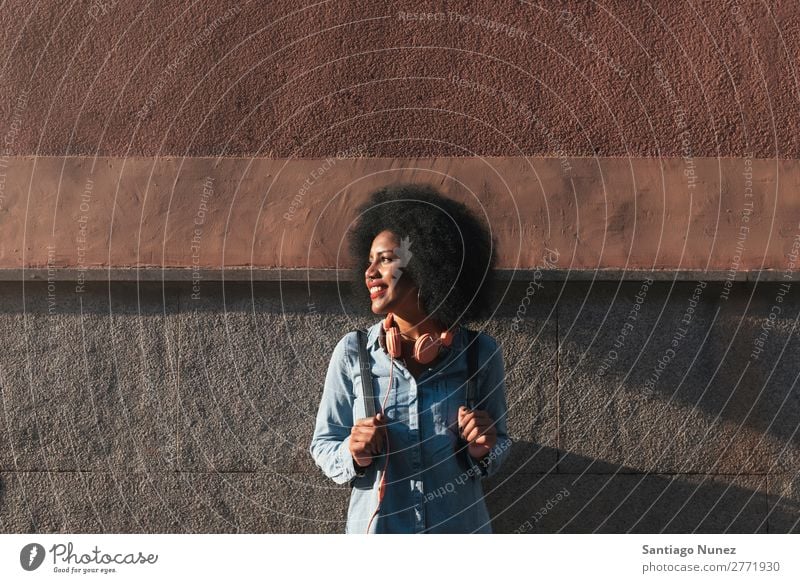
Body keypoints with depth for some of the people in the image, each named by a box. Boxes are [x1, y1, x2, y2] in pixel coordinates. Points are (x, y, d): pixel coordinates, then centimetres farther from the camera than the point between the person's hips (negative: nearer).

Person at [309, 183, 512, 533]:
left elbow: (500, 446, 3)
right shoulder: (352, 352, -10)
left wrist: (482, 451, -17)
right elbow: (322, 444, -1)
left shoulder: (480, 353, -9)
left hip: (461, 530, 1)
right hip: (376, 529, 0)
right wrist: (352, 455, -20)